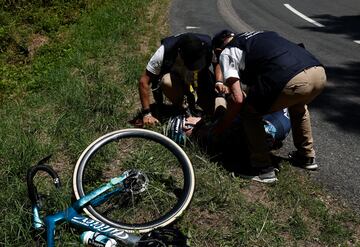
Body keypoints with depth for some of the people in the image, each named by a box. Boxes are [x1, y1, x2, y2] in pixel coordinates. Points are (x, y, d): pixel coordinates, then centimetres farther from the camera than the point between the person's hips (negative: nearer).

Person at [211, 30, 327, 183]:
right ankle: (307, 157, 45)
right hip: (319, 73, 7)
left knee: (249, 113, 18)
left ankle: (263, 169, 17)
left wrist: (221, 127, 20)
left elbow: (238, 99, 5)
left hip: (291, 82, -7)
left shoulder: (226, 53, 15)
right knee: (298, 105, 39)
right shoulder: (261, 34, 36)